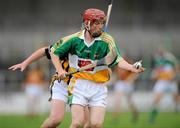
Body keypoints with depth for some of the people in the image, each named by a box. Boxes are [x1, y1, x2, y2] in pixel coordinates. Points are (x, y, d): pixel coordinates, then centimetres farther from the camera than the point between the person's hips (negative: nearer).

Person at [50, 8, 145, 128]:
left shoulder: (107, 40, -4)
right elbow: (54, 53, 8)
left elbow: (117, 60, -15)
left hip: (98, 88, 1)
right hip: (79, 85, 0)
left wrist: (132, 68, -33)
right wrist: (60, 70, -6)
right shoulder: (74, 39, -2)